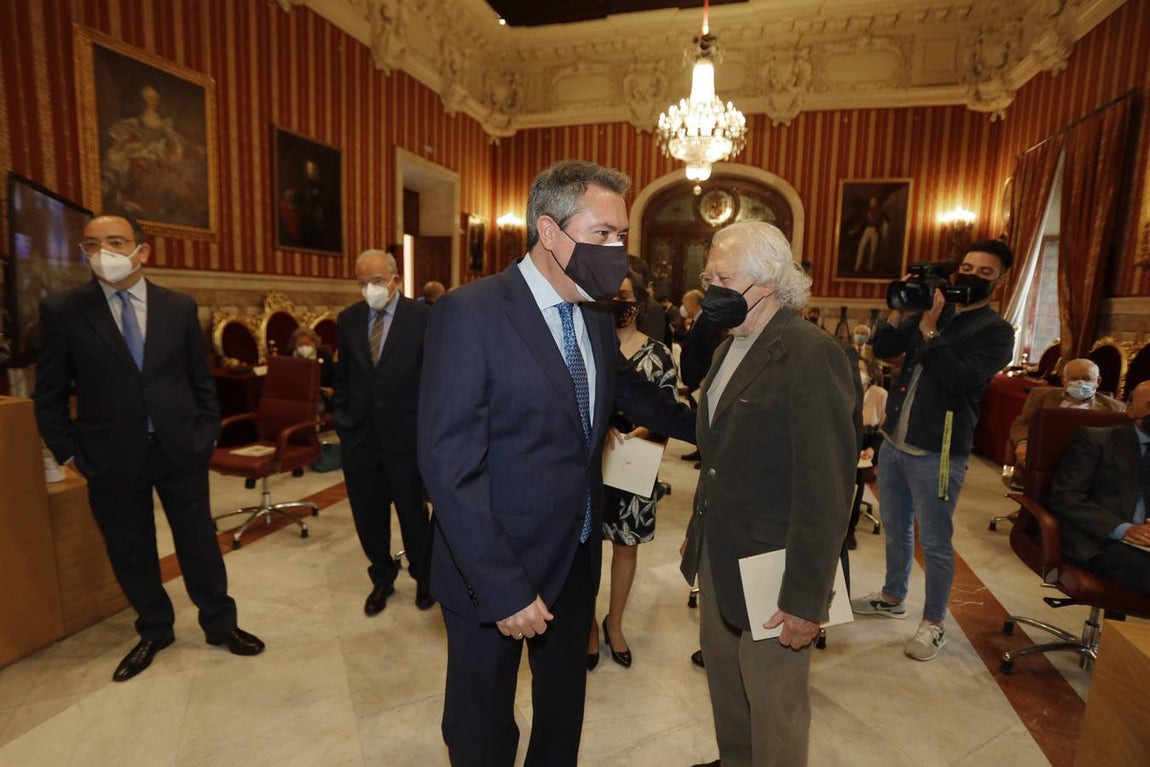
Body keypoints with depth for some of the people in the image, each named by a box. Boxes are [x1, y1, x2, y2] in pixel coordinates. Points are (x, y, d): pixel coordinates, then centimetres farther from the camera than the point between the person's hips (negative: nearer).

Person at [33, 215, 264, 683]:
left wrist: (208, 431, 2)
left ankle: (220, 624, 29)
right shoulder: (62, 311, -3)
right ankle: (154, 631, 37)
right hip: (111, 457, 0)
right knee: (130, 552, 15)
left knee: (199, 542, 10)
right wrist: (68, 451, -2)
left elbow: (201, 378, 7)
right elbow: (49, 394, 2)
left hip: (181, 449, 0)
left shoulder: (180, 307, 1)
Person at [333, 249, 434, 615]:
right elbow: (342, 374, 13)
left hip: (405, 435, -3)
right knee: (368, 515, 14)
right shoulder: (348, 319, 5)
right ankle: (382, 578, 36)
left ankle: (423, 577, 35)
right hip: (358, 435, 4)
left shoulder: (422, 317, -7)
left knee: (413, 512, 12)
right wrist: (341, 416, 9)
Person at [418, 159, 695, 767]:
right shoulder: (470, 313, -20)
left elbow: (635, 396, 20)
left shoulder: (597, 323, 2)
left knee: (564, 709, 27)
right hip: (496, 576, -6)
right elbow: (449, 466, -23)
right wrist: (502, 589, -22)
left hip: (578, 562, 7)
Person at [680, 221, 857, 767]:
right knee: (725, 681, 24)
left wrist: (806, 598, -18)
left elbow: (825, 489, -21)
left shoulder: (812, 355, -20)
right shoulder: (729, 349, 7)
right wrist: (697, 532, 14)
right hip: (719, 558, 8)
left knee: (774, 705, 13)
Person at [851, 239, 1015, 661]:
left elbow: (961, 380, -22)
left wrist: (929, 330, -22)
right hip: (894, 441, 6)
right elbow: (883, 350, 3)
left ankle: (933, 623, 21)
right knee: (895, 527, 19)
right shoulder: (931, 311, 11)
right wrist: (899, 308, -8)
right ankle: (893, 597, 38)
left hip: (937, 452, -6)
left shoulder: (995, 331, -6)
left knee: (934, 543, 3)